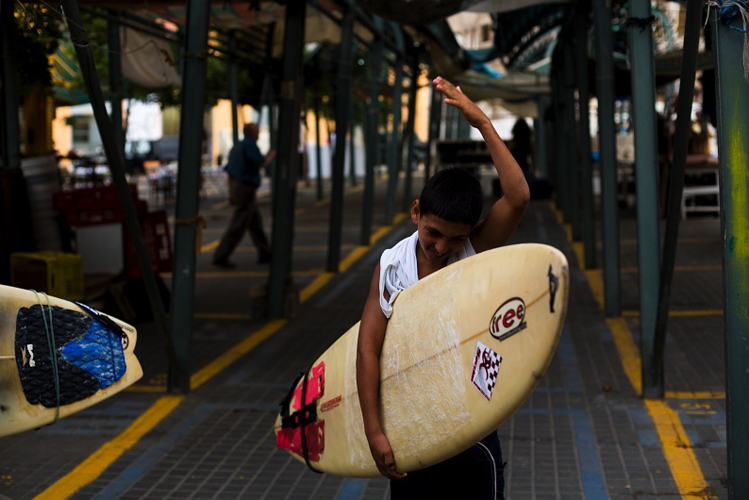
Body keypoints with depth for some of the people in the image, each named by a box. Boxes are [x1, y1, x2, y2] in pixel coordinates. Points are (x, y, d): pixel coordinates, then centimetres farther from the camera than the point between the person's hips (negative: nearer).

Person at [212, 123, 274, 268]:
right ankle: (220, 257, -9)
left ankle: (265, 254, 20)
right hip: (246, 191, -10)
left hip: (237, 189, 10)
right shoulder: (249, 144, -13)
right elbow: (262, 164, -20)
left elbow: (230, 172, 18)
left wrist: (231, 194, 20)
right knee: (238, 226, -8)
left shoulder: (236, 147, 16)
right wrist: (272, 155, 1)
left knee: (255, 222, 16)